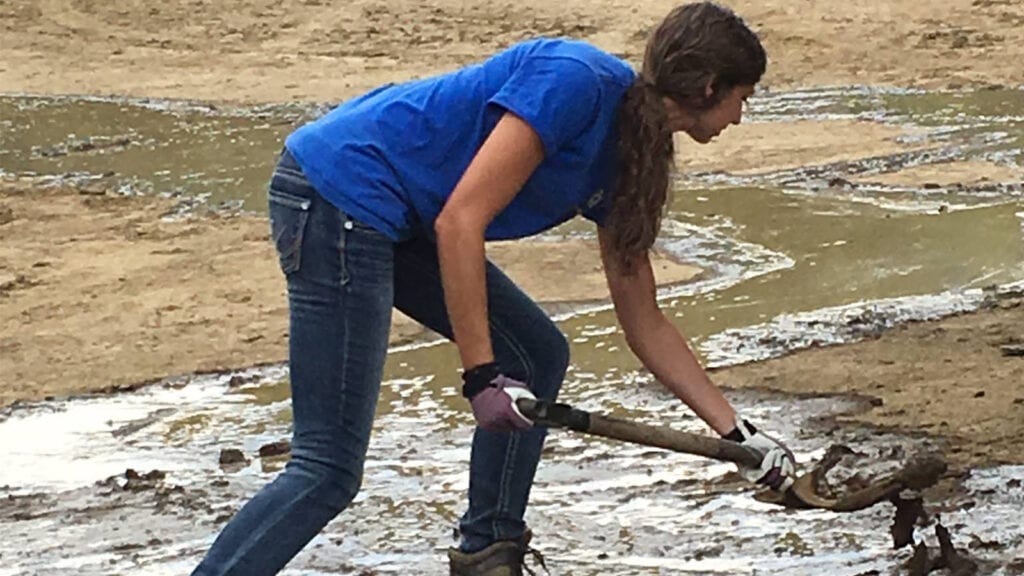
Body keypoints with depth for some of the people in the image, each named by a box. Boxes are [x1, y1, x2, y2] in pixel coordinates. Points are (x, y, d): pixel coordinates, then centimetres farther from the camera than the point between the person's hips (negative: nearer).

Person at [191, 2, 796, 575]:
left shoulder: (623, 162, 10)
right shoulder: (575, 81, -17)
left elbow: (646, 325, 19)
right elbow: (460, 222, -21)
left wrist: (739, 433, 20)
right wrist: (481, 376, -20)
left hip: (398, 218, 10)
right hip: (338, 195, -10)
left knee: (538, 355, 13)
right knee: (329, 471, -11)